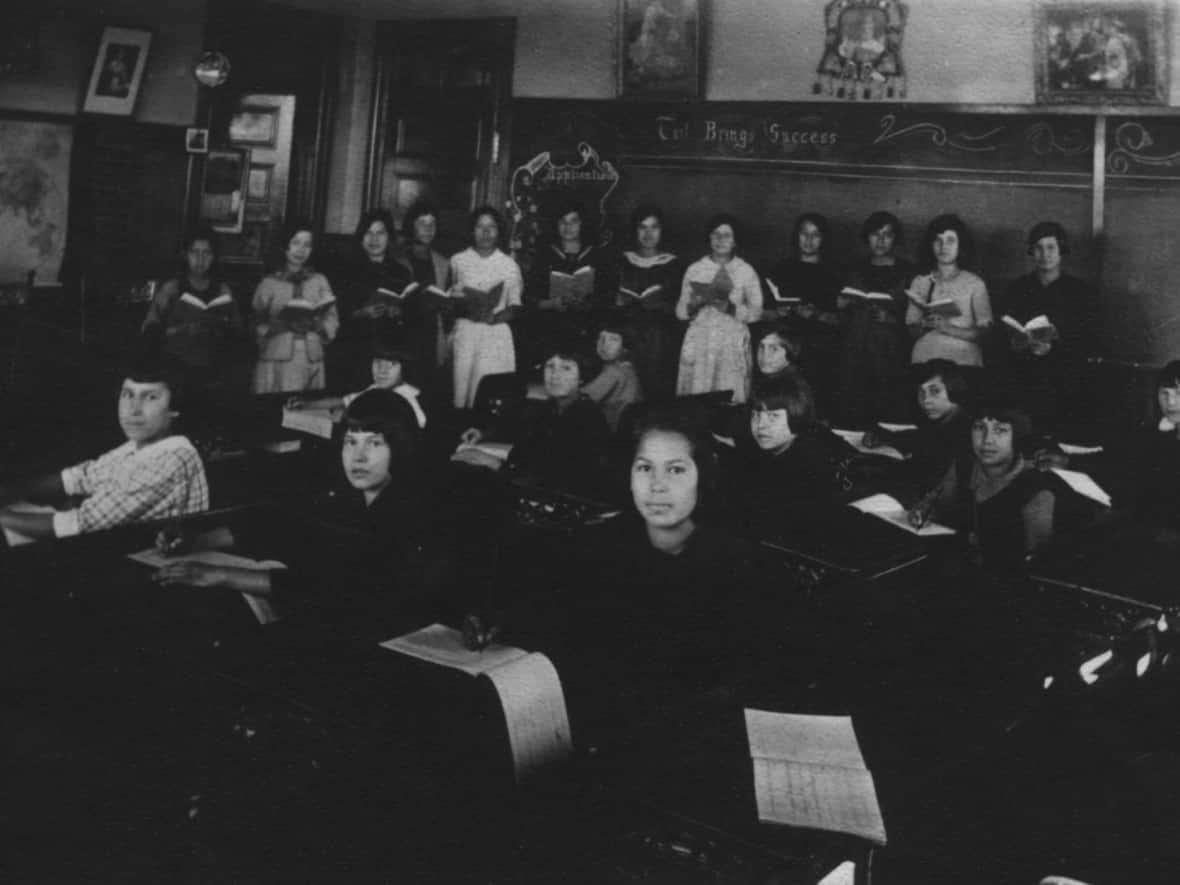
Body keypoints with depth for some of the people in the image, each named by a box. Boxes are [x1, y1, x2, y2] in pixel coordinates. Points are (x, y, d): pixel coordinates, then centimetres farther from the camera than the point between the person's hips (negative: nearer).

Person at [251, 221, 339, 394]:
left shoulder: (320, 281, 11)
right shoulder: (269, 283, 7)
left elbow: (332, 320, 6)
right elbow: (257, 324, 3)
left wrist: (317, 324, -12)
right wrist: (278, 326, -14)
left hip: (312, 361, 1)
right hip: (276, 360, -1)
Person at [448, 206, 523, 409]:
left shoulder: (509, 265, 10)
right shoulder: (458, 261, 10)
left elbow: (514, 305, 6)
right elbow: (451, 301, 5)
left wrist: (496, 317, -14)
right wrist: (469, 311, -14)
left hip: (497, 333, 0)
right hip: (465, 333, 0)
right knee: (462, 390, -6)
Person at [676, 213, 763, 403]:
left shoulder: (746, 271, 5)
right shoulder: (694, 270, 8)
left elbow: (756, 312, 2)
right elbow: (680, 311, 8)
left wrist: (729, 307, -14)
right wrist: (695, 304, -13)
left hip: (733, 344, -1)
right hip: (699, 343, 1)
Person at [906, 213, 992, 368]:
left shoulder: (975, 284, 3)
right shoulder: (920, 282, 8)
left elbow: (983, 332, -2)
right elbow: (912, 331, 8)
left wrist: (949, 329, -14)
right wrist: (924, 325, -11)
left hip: (964, 359, -1)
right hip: (925, 358, 1)